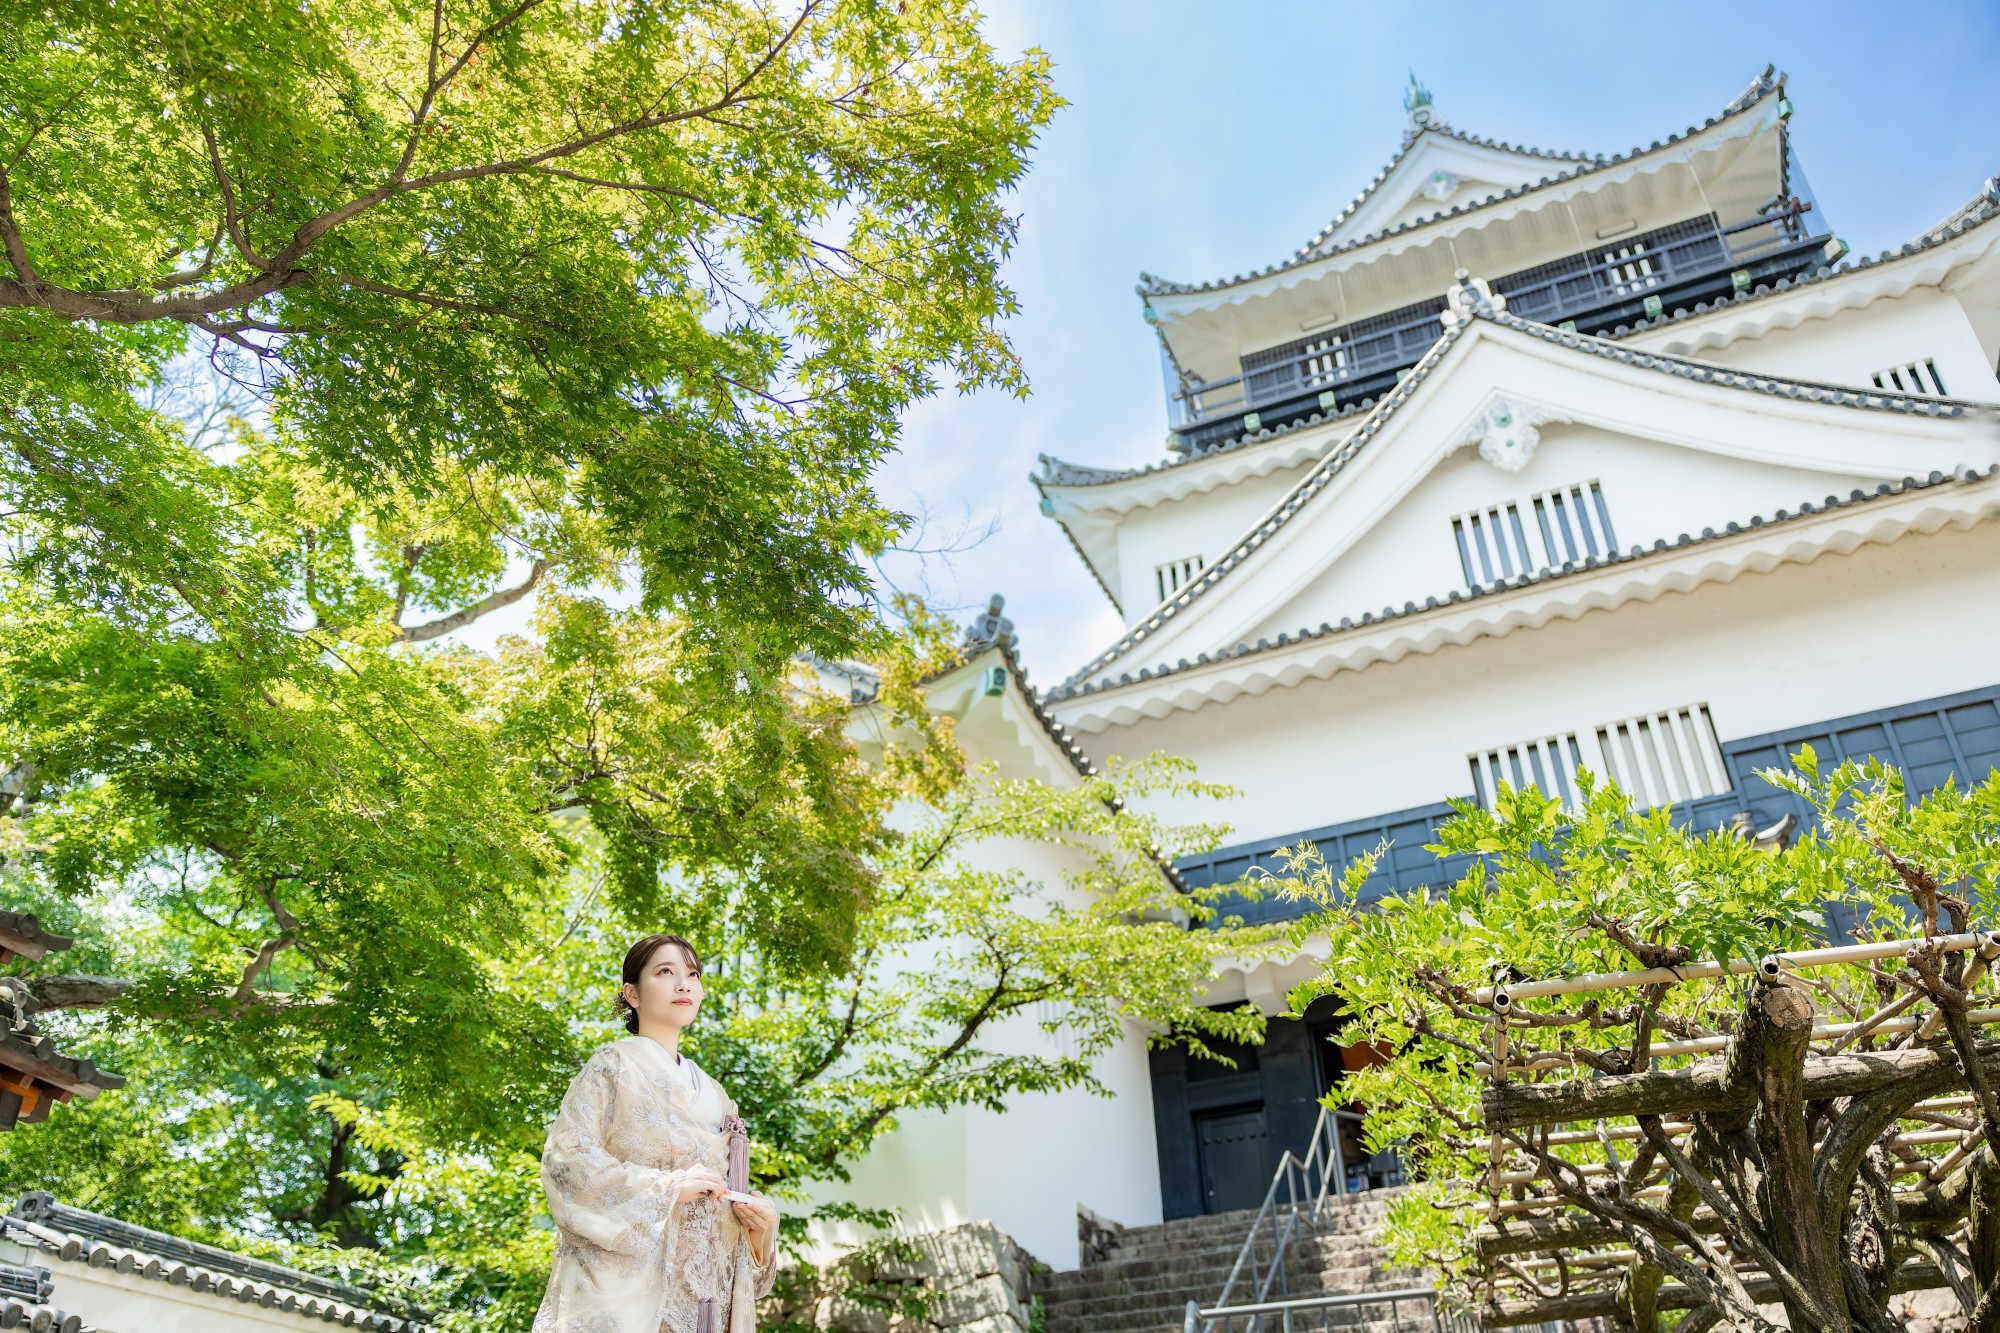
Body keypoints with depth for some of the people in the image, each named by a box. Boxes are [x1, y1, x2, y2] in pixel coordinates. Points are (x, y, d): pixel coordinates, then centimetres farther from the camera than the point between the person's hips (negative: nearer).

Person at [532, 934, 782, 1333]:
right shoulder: (613, 1065, 2)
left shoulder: (714, 1095, 19)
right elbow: (565, 1160, -10)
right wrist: (669, 1186, -15)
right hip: (621, 1287, -5)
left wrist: (759, 1219, -1)